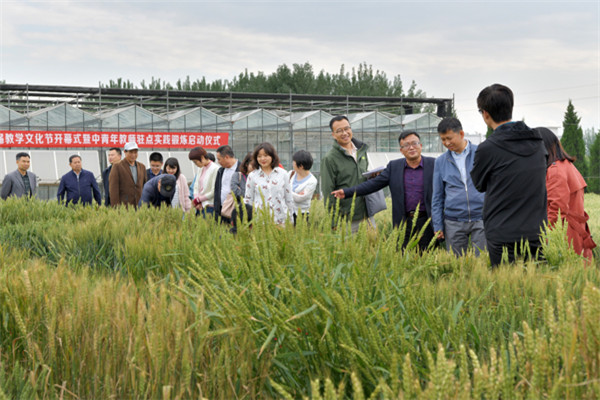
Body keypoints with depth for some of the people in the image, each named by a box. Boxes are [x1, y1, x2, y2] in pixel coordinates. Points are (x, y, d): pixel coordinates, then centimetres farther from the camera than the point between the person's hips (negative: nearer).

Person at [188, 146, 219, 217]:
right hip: (200, 206, 7)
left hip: (209, 207, -7)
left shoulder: (215, 169, -12)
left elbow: (213, 192, -13)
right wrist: (197, 202, -3)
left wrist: (198, 199, -6)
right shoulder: (200, 169, 13)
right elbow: (196, 187, 14)